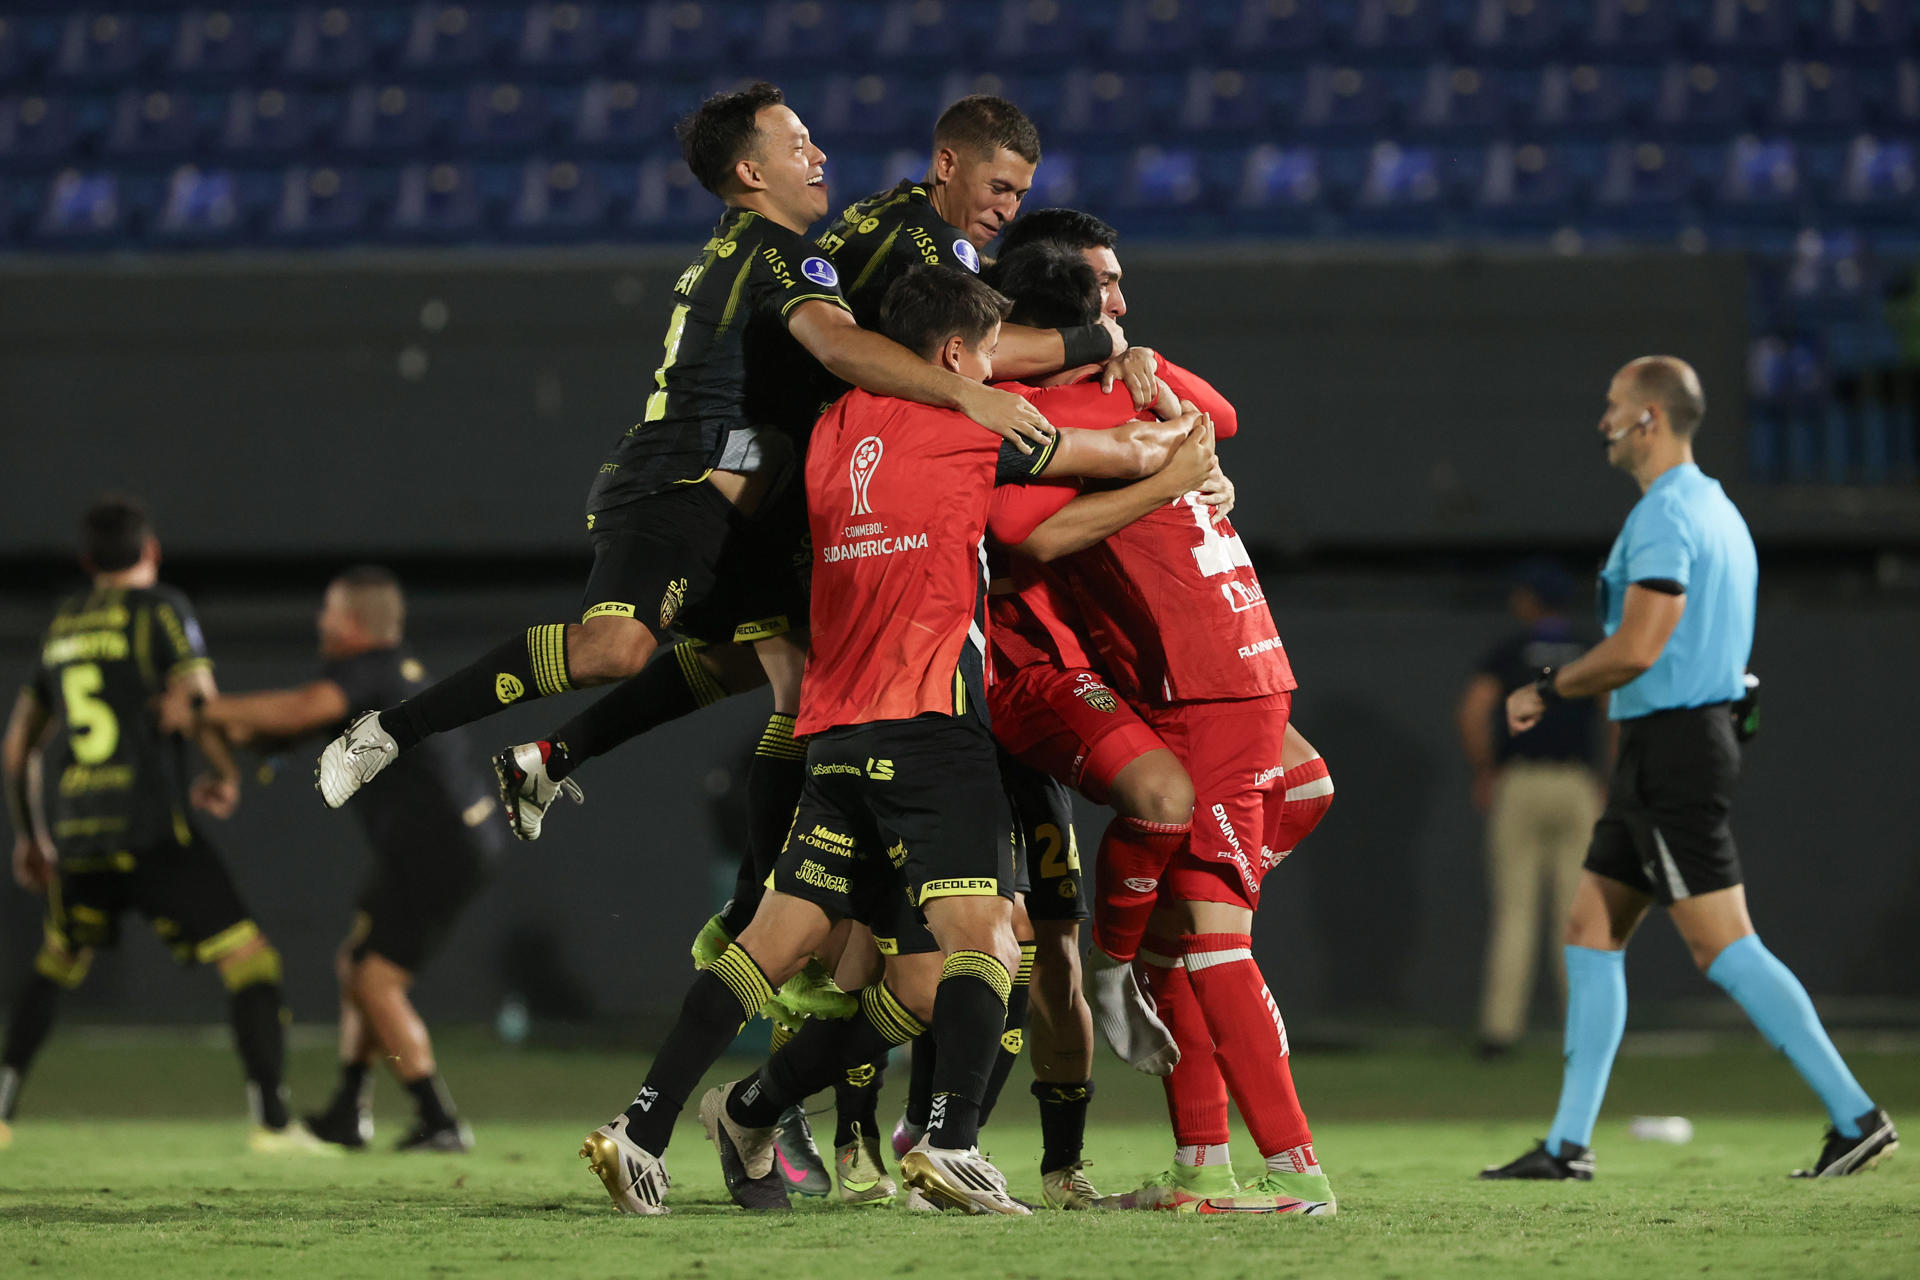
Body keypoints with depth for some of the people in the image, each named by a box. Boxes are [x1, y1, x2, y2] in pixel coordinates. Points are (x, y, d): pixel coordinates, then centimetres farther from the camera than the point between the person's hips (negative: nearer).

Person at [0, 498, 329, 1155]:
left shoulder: (63, 625, 17)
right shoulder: (160, 609, -1)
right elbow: (198, 704, -13)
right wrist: (226, 774, 6)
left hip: (75, 831, 6)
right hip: (151, 829, -6)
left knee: (59, 961, 29)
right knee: (249, 958, -2)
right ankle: (273, 1118, -15)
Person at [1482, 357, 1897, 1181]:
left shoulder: (1665, 516, -15)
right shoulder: (1715, 509, 17)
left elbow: (1636, 650, -22)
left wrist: (1546, 691, -8)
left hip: (1672, 748, -11)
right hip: (1659, 750, 11)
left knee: (1722, 946, -11)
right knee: (1591, 934, 10)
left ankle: (1856, 1116, -11)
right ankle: (1568, 1145, 10)